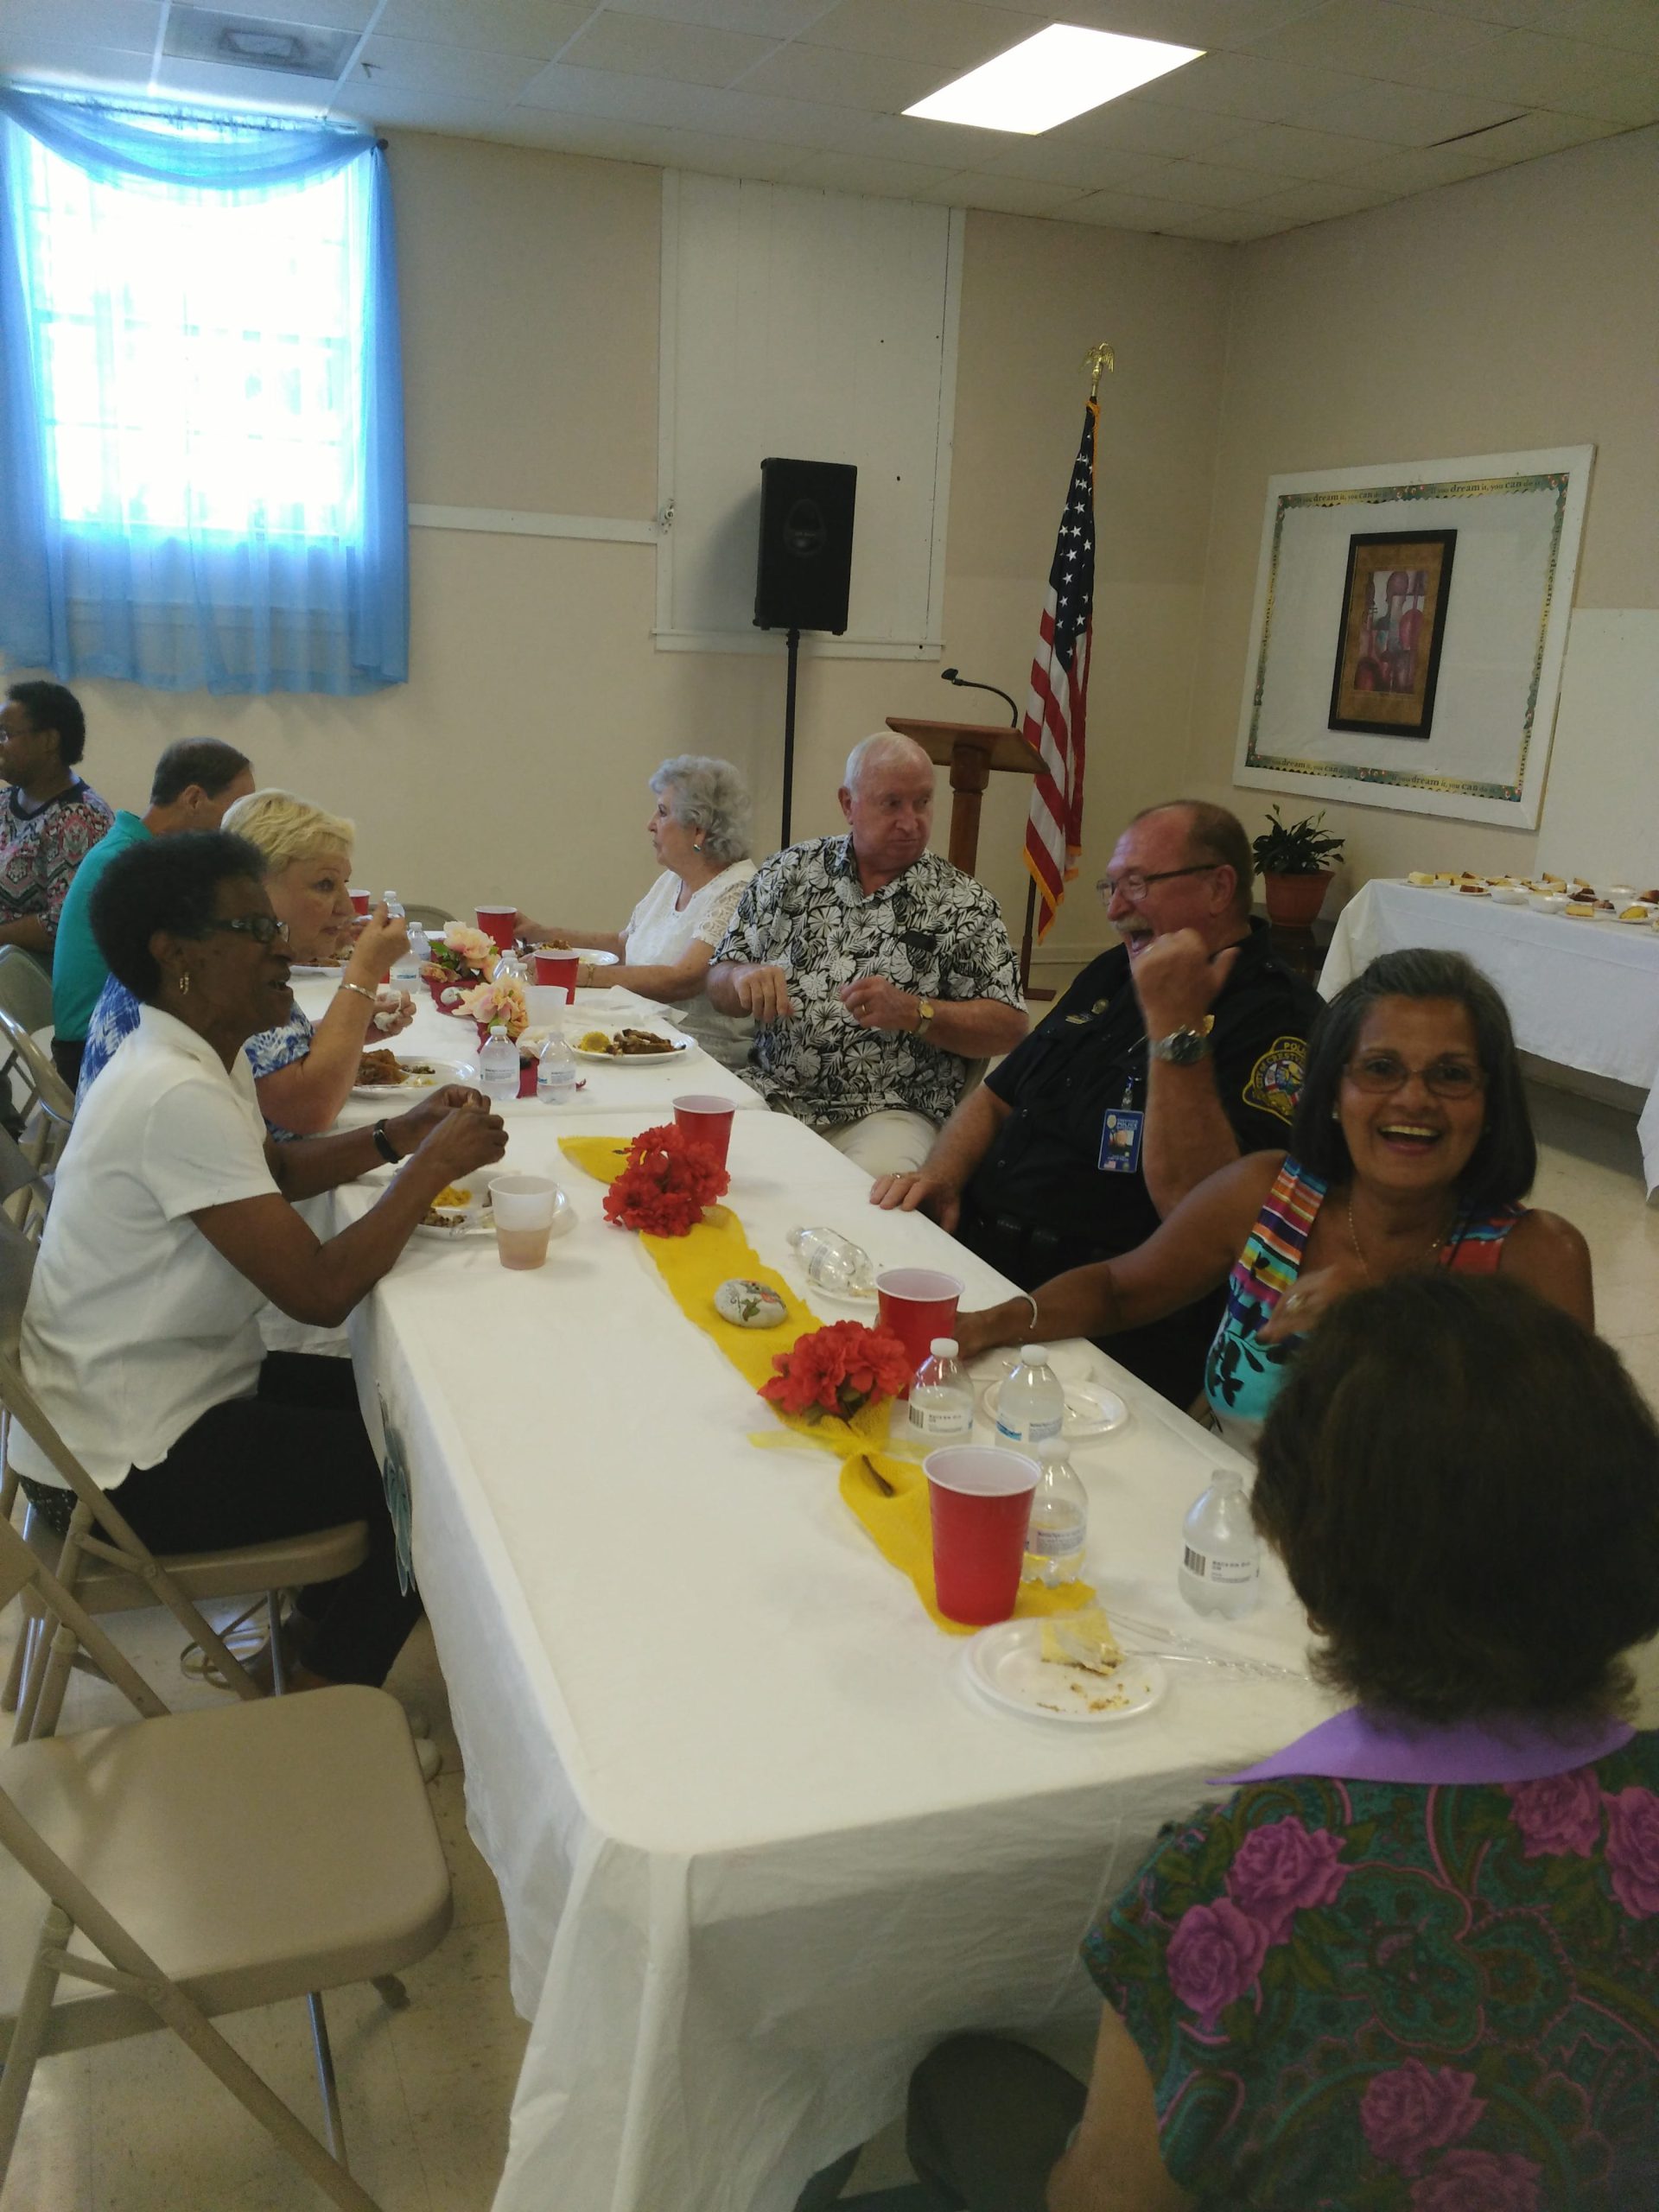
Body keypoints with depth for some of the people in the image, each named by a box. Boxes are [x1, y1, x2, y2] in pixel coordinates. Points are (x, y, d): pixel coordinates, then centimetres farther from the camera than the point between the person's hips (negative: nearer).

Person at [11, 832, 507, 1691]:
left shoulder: (202, 1059, 2)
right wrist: (435, 1164, -19)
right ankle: (325, 1689, 21)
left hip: (173, 1386, 9)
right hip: (127, 1463, -9)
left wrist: (399, 1135, 2)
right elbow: (321, 1290, -30)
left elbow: (273, 1169, 19)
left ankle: (320, 1624, 31)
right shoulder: (175, 1096, -29)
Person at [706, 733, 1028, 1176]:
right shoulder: (789, 872, 11)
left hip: (890, 1113, -3)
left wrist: (912, 1012, -16)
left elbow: (1009, 1027, -1)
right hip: (772, 1094, 3)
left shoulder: (962, 903, 3)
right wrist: (746, 979, -10)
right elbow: (719, 986, 14)